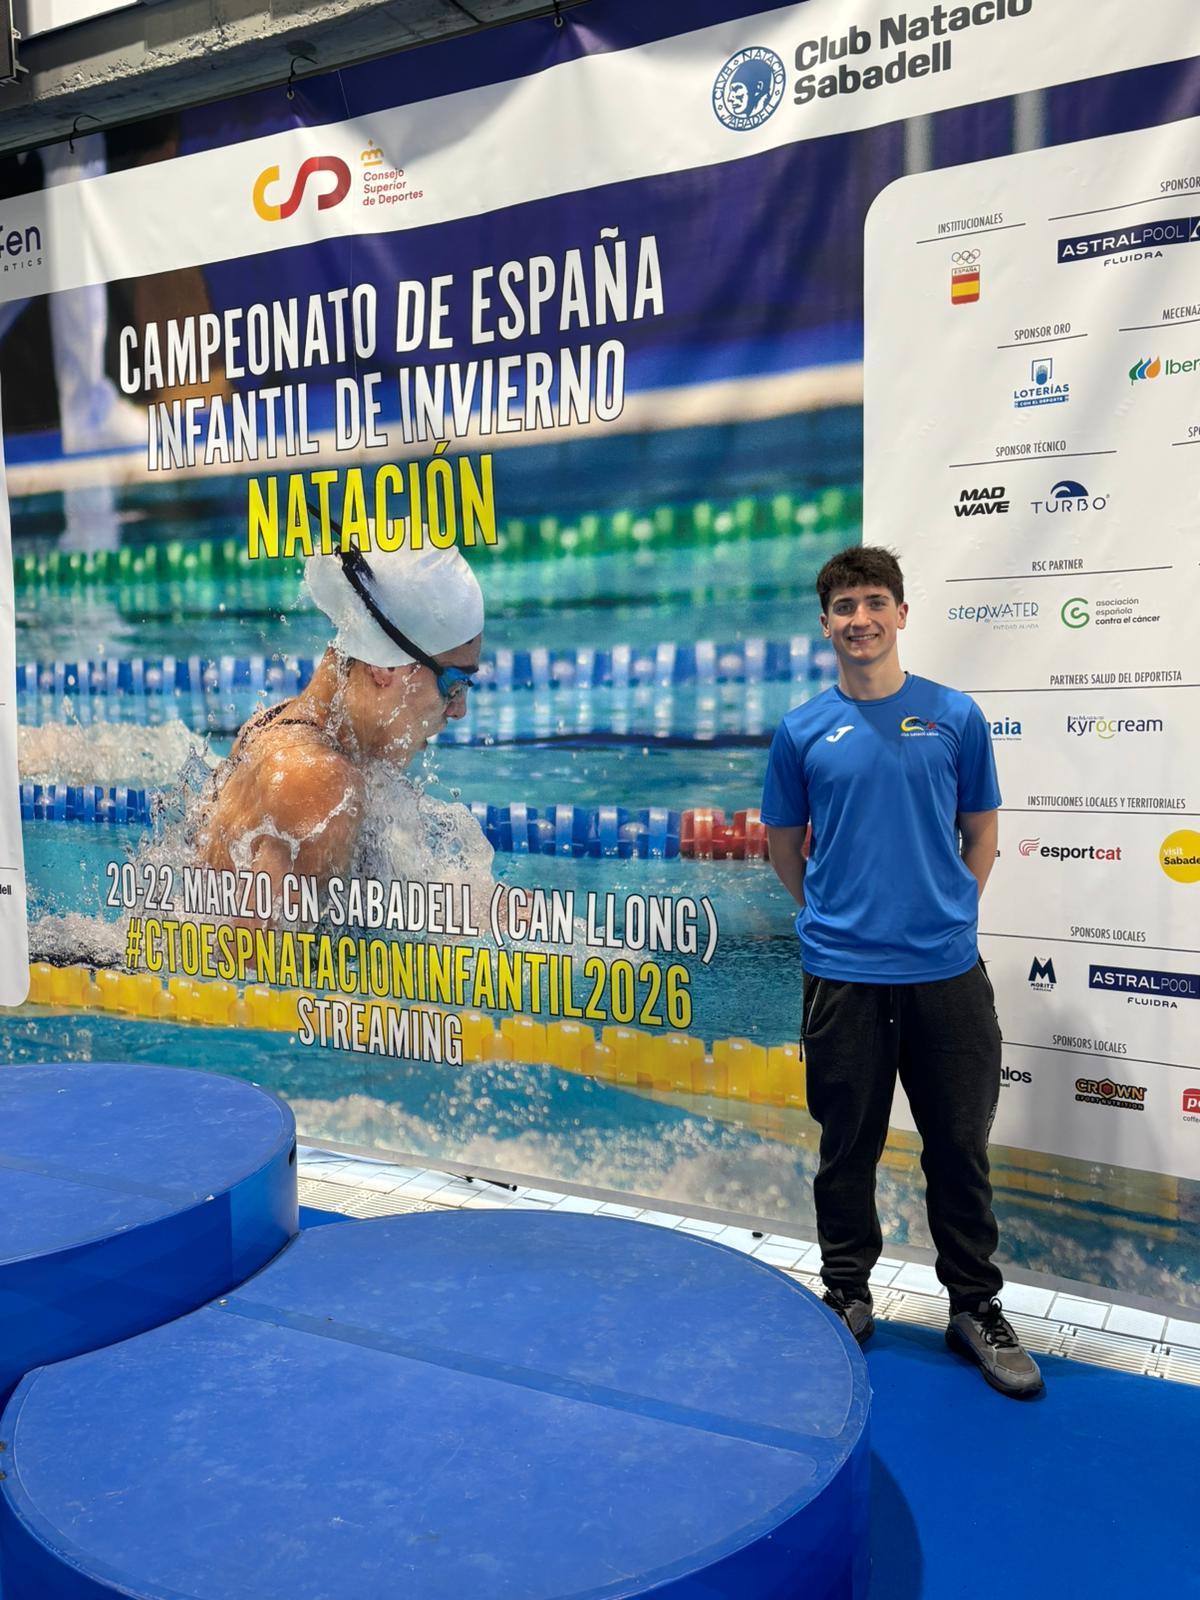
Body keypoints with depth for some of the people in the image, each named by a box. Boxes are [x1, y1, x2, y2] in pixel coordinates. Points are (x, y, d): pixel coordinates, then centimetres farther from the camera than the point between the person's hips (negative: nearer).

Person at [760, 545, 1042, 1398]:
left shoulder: (955, 716, 2)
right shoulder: (802, 730, 1)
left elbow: (980, 832, 10)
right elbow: (784, 842, 11)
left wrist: (947, 913, 4)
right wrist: (838, 916, 8)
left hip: (946, 970, 1)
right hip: (842, 973, 0)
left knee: (960, 1145, 10)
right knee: (849, 1146, 12)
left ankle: (977, 1305, 28)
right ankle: (847, 1295, 29)